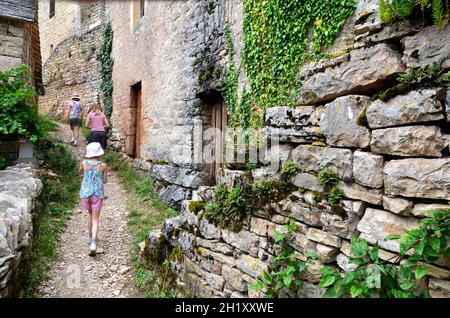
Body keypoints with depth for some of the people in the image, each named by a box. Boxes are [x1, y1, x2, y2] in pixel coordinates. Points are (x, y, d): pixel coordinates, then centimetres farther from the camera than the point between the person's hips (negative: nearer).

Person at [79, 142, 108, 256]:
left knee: (91, 215, 24)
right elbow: (105, 181, 2)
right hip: (98, 193, -2)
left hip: (85, 192, 3)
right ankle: (93, 243, -15)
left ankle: (90, 238, 36)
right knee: (95, 219, 1)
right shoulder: (103, 165, -10)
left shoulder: (84, 163, -5)